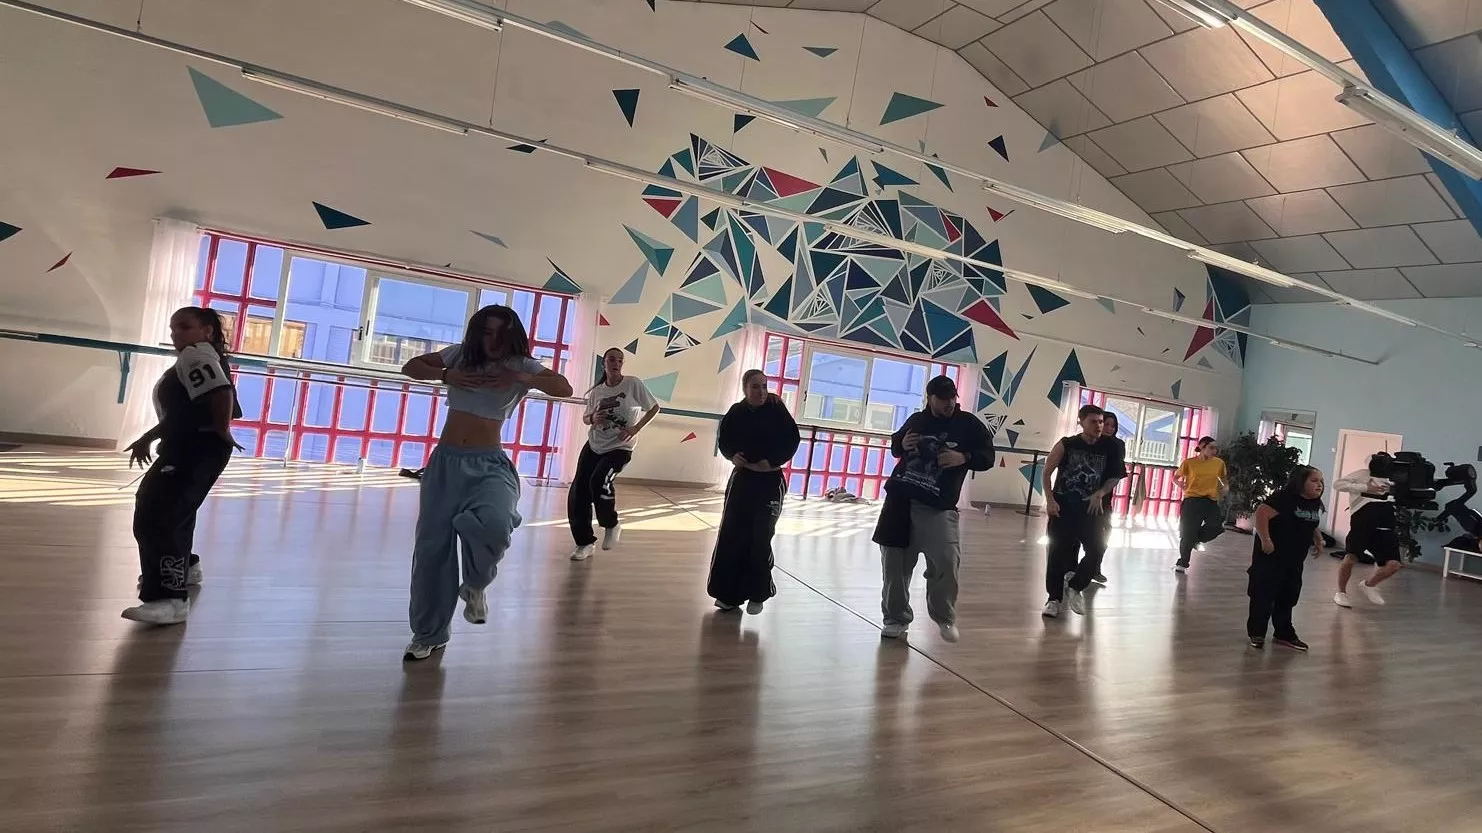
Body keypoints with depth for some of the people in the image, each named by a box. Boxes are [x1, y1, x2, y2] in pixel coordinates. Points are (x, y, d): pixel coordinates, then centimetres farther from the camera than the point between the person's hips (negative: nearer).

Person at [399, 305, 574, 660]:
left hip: (489, 464, -2)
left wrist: (520, 379, -19)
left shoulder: (521, 365, 0)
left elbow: (564, 388, -10)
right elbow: (411, 367, 12)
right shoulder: (460, 354, 6)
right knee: (432, 544, 6)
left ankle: (474, 586, 3)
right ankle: (428, 634, 24)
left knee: (494, 524, -32)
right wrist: (445, 375, -6)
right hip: (446, 461, 3)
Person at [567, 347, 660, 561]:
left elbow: (654, 408, -1)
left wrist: (636, 428, -12)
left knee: (599, 481, -28)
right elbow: (585, 417, 16)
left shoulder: (633, 383, -8)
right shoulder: (596, 391, 3)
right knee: (577, 493, -3)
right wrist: (592, 419, -9)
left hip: (620, 448, -5)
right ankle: (585, 542, 13)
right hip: (593, 446, 5)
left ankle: (611, 525, 0)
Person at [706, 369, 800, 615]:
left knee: (760, 538, -2)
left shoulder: (777, 411, -9)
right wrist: (732, 456, -12)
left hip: (770, 482, -3)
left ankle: (757, 594, 13)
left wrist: (773, 461, -17)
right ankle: (728, 593, 15)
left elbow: (792, 440, -6)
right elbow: (724, 440, 8)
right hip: (742, 479, 3)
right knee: (731, 536, 2)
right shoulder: (736, 413, -2)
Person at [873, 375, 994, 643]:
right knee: (895, 562, 5)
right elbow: (895, 445, 23)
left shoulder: (969, 424, 2)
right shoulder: (916, 420, 9)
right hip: (899, 498, 3)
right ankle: (896, 618, 21)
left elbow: (987, 458, 4)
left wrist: (964, 457, -15)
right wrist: (902, 445, -1)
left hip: (938, 506, -2)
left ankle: (945, 616, 10)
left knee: (947, 560, -14)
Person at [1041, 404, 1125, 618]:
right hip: (1062, 507, -2)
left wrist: (1100, 493, -7)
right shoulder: (1066, 445, -6)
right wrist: (1050, 500, -11)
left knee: (1098, 548, -8)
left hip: (1090, 508, 2)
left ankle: (1075, 586, 15)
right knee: (1058, 552, 2)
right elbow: (1047, 472, -3)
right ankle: (1054, 598, 15)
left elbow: (1115, 476, 10)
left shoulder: (1109, 448, -1)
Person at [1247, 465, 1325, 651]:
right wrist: (1265, 540, -29)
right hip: (1271, 556, -8)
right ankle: (1257, 633, 11)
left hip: (1294, 560, 8)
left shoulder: (1315, 503, 8)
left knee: (1288, 597, 16)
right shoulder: (1285, 497, -19)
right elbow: (1261, 513, -28)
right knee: (1264, 595, -1)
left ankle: (1284, 634, 28)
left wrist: (1318, 541, 13)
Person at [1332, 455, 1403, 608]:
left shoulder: (1391, 479, 22)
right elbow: (1338, 484, -6)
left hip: (1385, 527, 5)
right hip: (1362, 523, -5)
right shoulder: (1362, 474, 6)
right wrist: (1366, 488, -13)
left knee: (1393, 564, -6)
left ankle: (1368, 585, 22)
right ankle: (1341, 592, 13)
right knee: (1350, 558, -9)